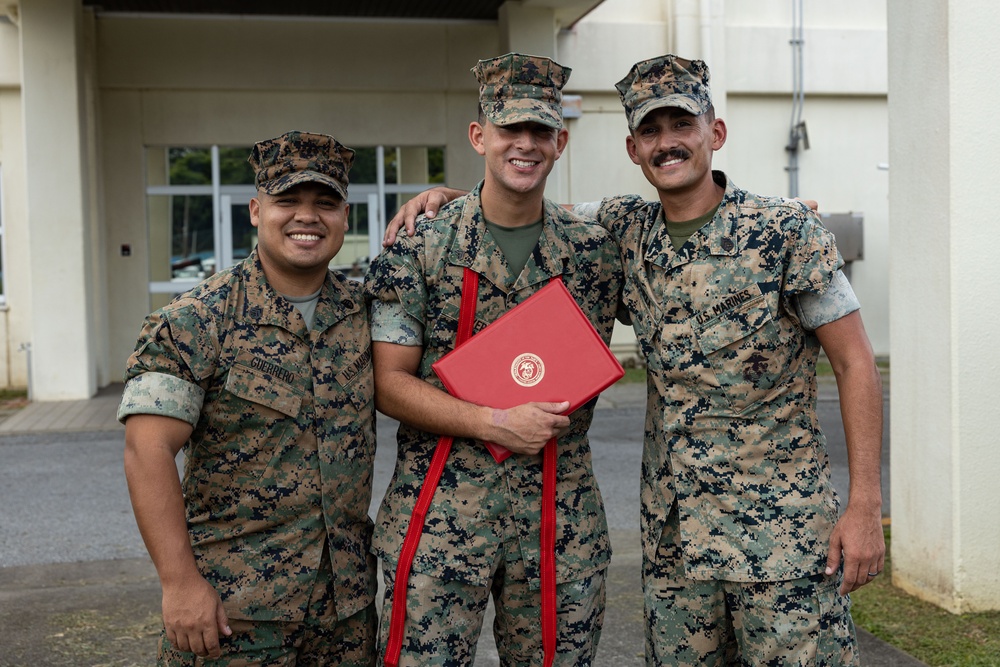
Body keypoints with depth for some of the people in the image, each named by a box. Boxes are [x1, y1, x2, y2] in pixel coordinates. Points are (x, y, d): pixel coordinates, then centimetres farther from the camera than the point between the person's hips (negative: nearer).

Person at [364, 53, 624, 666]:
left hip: (562, 517, 3)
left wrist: (550, 420, -4)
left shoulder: (595, 249, 4)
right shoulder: (421, 248, -3)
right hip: (441, 516, -2)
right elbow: (389, 382, -6)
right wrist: (493, 423, -16)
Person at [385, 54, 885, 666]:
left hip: (781, 529, -4)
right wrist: (443, 195, 0)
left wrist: (866, 506, -11)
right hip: (672, 528, 4)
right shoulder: (626, 230, 4)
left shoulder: (787, 231, -9)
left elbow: (855, 362, -7)